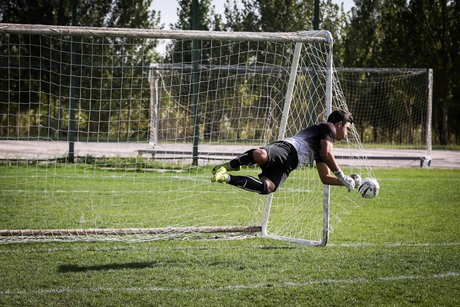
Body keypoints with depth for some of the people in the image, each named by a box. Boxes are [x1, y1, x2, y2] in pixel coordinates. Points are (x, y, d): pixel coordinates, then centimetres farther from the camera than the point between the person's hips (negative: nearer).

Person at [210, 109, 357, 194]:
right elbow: (327, 155, -2)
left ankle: (227, 178, -20)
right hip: (287, 148, -8)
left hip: (285, 167, 8)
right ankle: (228, 166, -24)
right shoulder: (328, 127, 14)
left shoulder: (320, 151, 40)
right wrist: (342, 177, 4)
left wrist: (346, 182, 34)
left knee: (267, 187, -23)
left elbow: (325, 178, 42)